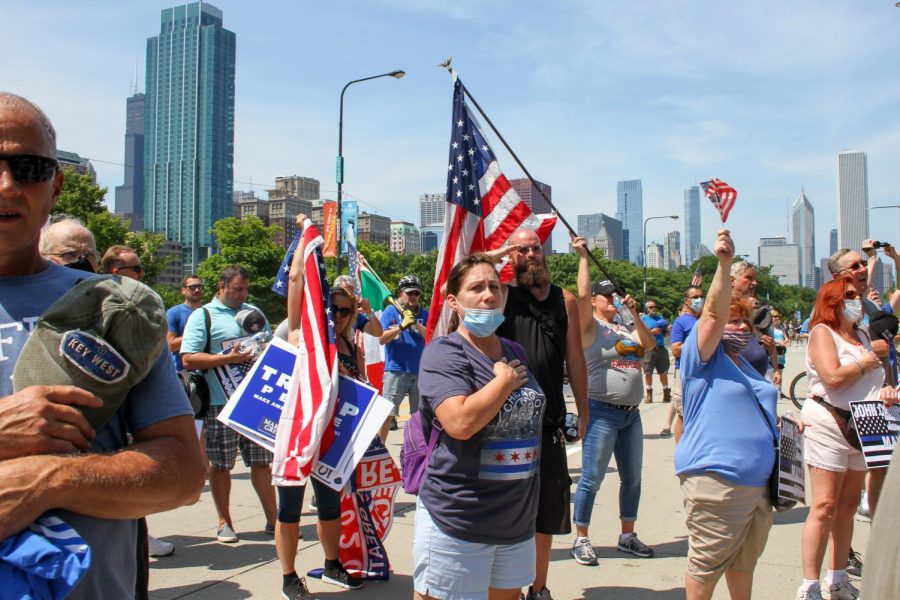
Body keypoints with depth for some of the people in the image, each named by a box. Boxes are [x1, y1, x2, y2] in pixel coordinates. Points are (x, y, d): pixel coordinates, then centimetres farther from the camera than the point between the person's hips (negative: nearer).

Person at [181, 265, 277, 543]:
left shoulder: (254, 311, 16)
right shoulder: (203, 315, 0)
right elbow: (188, 359, -9)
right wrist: (227, 358, -18)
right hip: (221, 402, -4)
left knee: (262, 460, 8)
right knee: (220, 464, 5)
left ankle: (272, 519, 17)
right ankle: (224, 523, 19)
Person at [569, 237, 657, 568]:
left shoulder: (624, 328, 17)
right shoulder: (590, 326, -4)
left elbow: (650, 344, 10)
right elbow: (582, 294, -18)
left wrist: (634, 313, 4)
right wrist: (583, 256, -15)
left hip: (631, 413, 8)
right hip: (601, 412, -8)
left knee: (632, 477, 14)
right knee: (591, 478, -2)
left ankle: (627, 535, 28)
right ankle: (581, 539, 9)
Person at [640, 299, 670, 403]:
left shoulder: (660, 318, 19)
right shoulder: (643, 318, 5)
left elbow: (665, 334, 22)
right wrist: (652, 332, -13)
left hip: (661, 348, 4)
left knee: (663, 372, 7)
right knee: (648, 372, -1)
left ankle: (666, 394, 15)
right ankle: (649, 394, 6)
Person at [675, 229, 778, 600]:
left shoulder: (746, 366, 19)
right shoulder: (703, 357, -6)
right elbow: (713, 313, -22)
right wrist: (723, 265, -33)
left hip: (758, 480, 9)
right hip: (716, 479, -8)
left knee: (744, 561, 21)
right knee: (706, 564, 1)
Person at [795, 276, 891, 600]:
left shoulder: (861, 336, 17)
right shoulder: (822, 332, -8)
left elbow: (870, 379, 25)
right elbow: (833, 377, -22)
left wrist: (884, 390, 3)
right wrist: (865, 365, -6)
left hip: (861, 426, 8)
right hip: (828, 424, -8)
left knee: (848, 505, 12)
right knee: (825, 506, -10)